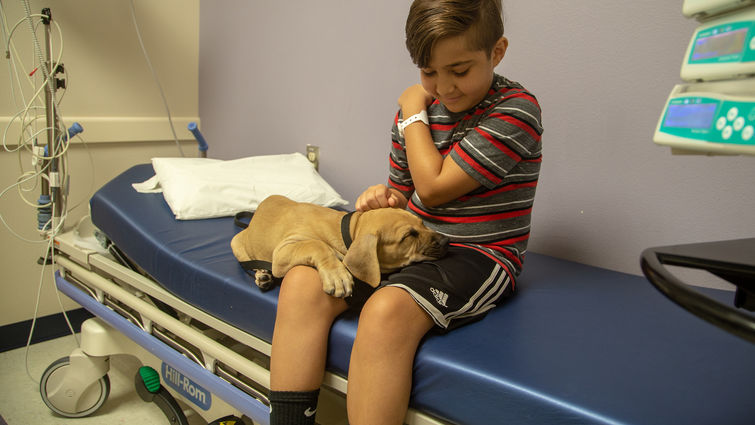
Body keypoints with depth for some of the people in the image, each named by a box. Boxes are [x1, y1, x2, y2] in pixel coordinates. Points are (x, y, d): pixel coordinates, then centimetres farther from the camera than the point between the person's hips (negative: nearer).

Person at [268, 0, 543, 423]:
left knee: (386, 309, -36)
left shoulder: (516, 111, -11)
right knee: (303, 282, -13)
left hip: (479, 256, -6)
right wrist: (384, 196, -5)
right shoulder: (423, 105, 10)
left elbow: (433, 188, -16)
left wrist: (413, 113, -4)